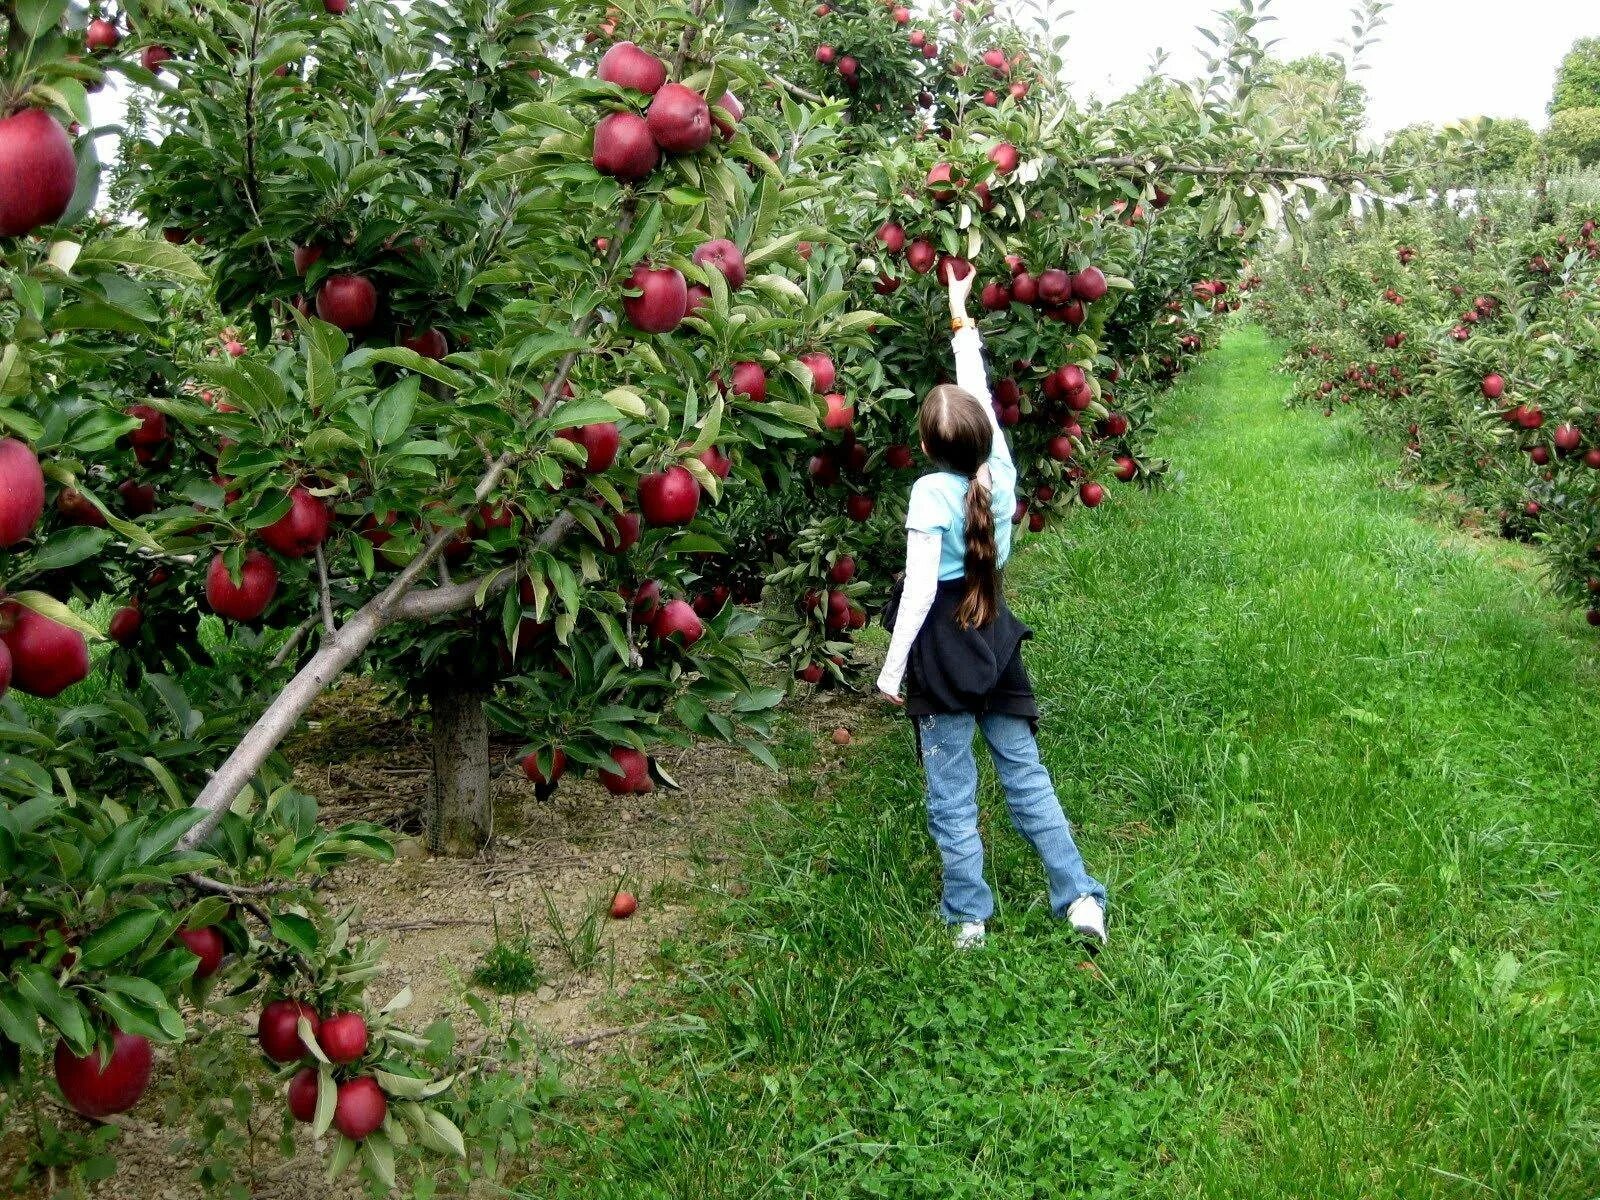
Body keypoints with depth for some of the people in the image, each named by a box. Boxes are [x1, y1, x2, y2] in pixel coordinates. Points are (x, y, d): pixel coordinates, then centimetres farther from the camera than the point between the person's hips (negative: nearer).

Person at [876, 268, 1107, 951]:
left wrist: (892, 667, -14)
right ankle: (1080, 899, 11)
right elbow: (980, 397, 12)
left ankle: (968, 916, 14)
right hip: (993, 639, 5)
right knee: (1026, 775, 13)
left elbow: (920, 587, -21)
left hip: (941, 649, -5)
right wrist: (962, 321, 23)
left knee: (952, 793, 6)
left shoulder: (931, 492, -18)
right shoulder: (999, 472, -4)